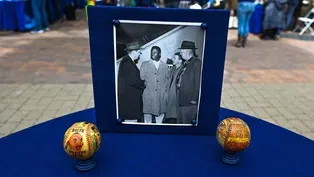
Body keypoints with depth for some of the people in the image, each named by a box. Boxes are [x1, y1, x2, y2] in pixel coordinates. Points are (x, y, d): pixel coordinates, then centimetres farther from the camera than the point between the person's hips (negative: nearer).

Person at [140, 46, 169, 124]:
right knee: (147, 115, 0)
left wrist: (166, 93, 6)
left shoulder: (164, 66, 12)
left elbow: (167, 80, 13)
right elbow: (141, 79, 5)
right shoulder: (145, 65, 7)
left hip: (161, 97, 2)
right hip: (148, 97, -2)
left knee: (160, 115, 5)